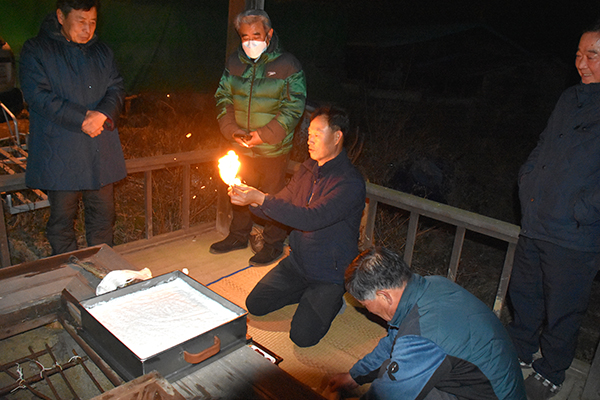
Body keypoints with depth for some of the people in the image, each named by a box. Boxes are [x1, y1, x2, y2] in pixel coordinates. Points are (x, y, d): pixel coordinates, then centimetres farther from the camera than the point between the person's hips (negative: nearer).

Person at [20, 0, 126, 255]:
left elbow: (116, 88, 6)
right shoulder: (36, 50, 0)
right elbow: (37, 95, -10)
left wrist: (102, 114, -14)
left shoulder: (102, 52, 14)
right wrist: (82, 119, -17)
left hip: (101, 153, 4)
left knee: (103, 214, 10)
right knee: (62, 217, 5)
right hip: (59, 155, -4)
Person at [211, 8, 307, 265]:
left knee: (273, 195, 6)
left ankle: (274, 244, 24)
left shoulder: (287, 65, -9)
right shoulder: (234, 63, 5)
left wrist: (265, 134, -19)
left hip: (274, 148, -5)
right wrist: (231, 129, -7)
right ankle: (238, 236, 38)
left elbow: (294, 107, -11)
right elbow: (223, 98, 10)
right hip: (241, 146, 5)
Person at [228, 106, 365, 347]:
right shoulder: (307, 169, 0)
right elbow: (281, 206, 5)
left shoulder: (351, 183, -24)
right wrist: (250, 199, -16)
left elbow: (311, 218, -34)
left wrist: (260, 198, -33)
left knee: (302, 336, -14)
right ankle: (308, 293, 22)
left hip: (331, 271, -7)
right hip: (298, 261, 7)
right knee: (255, 305, 7)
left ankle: (332, 299, 13)